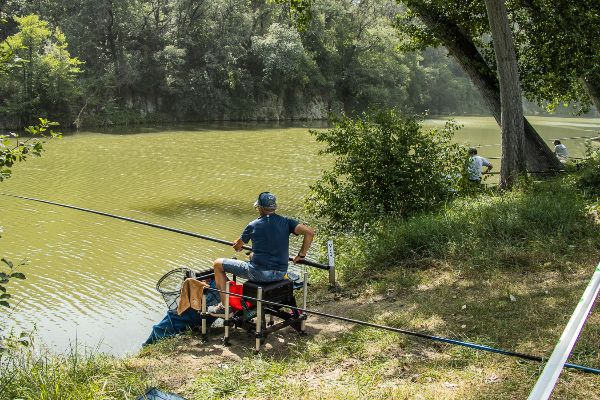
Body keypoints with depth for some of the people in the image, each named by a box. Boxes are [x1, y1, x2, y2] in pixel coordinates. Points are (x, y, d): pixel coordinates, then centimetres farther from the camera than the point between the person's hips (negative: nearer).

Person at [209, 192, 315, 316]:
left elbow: (237, 247, 11)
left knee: (218, 264, 11)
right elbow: (310, 232, -11)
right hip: (280, 274, 5)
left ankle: (225, 306, 12)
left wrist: (237, 245, 36)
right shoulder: (286, 222, 0)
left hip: (259, 273, -5)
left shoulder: (253, 225, -5)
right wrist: (301, 255, 0)